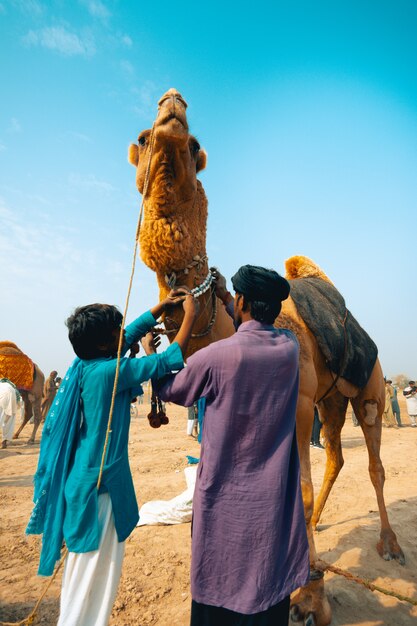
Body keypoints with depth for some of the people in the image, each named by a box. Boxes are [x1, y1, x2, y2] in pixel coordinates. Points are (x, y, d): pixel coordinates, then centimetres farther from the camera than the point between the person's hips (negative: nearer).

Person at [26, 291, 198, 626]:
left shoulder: (85, 364, 0)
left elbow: (132, 333, 13)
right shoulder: (108, 371, -24)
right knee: (96, 577, 9)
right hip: (100, 484, -9)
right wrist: (191, 314, -10)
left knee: (82, 570, 25)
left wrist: (162, 306, 15)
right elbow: (171, 359, -20)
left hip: (83, 480, 9)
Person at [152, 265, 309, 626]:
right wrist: (224, 297, 22)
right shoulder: (290, 346, -9)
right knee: (270, 580, 22)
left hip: (225, 494, -3)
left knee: (219, 593, 18)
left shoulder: (215, 356, -21)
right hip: (274, 495, 4)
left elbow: (168, 391, -2)